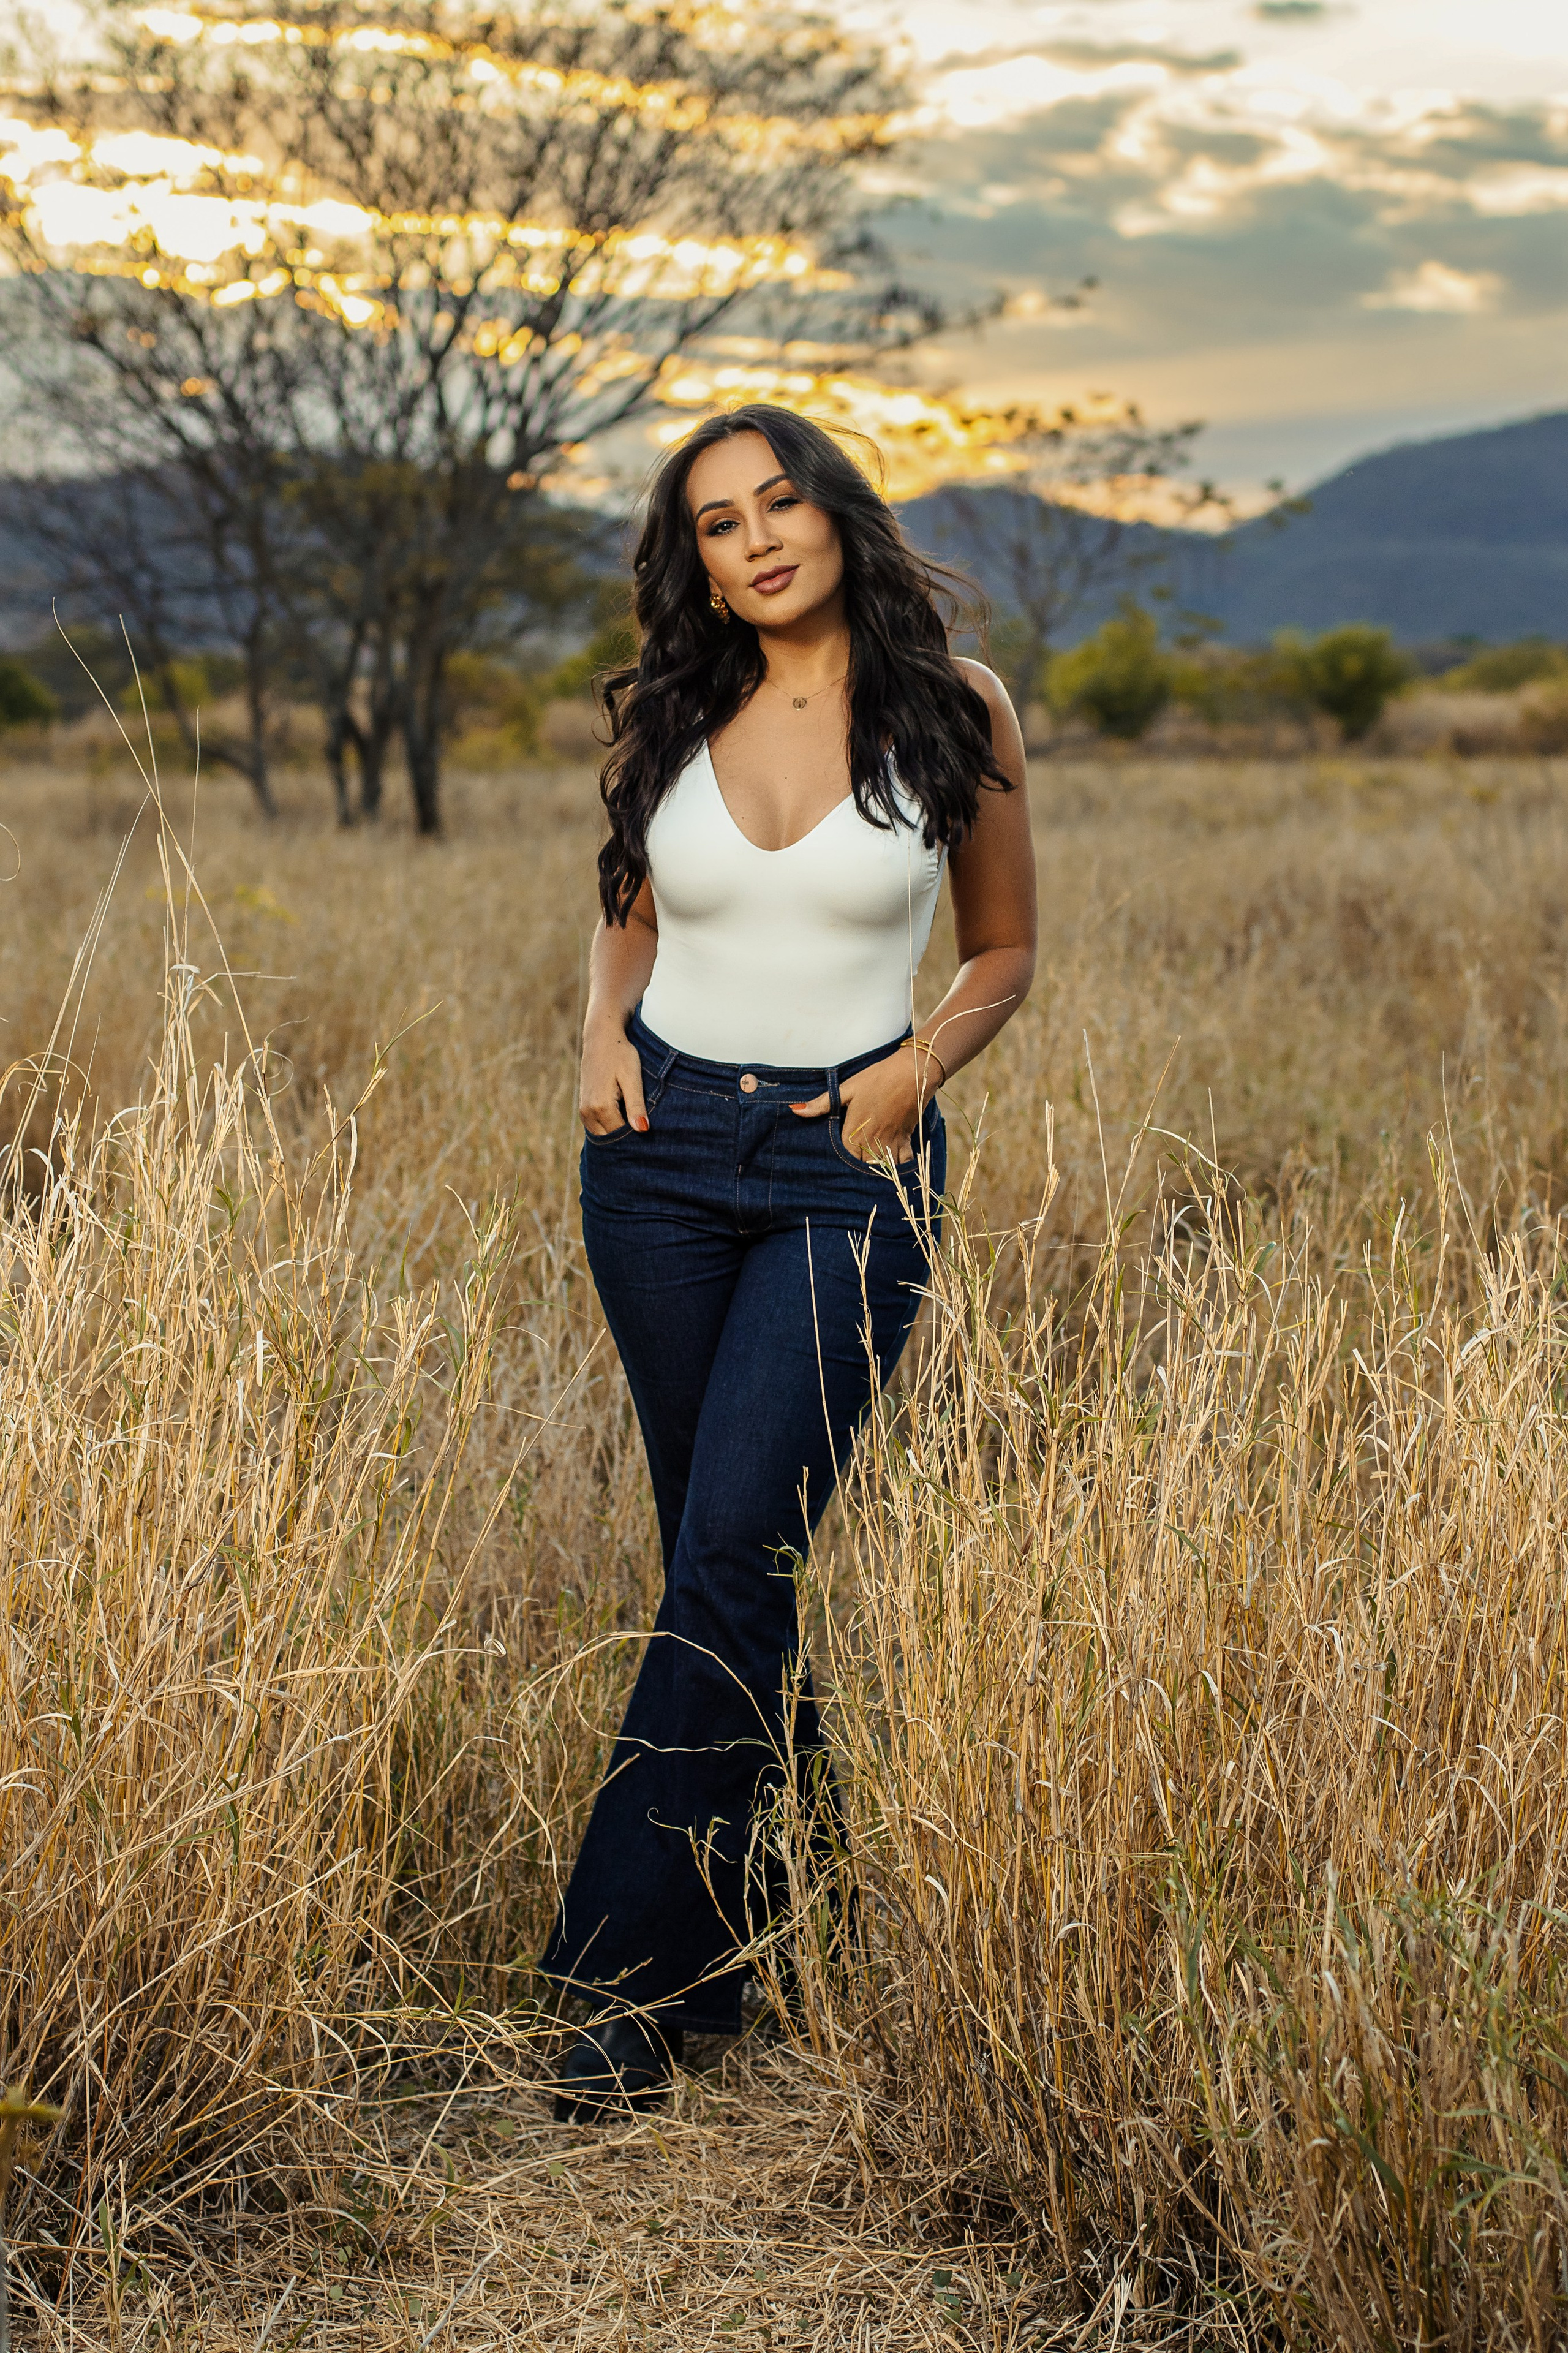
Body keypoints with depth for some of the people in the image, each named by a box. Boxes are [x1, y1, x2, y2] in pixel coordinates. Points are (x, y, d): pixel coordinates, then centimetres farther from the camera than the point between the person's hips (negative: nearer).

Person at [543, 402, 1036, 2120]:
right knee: (709, 1548, 9)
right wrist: (603, 1032, 0)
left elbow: (1006, 948, 8)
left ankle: (638, 1977, -5)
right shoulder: (664, 718, 5)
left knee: (731, 1554, -12)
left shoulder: (955, 710, -2)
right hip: (662, 1150, 4)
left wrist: (917, 1066, -10)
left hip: (850, 1164, -4)